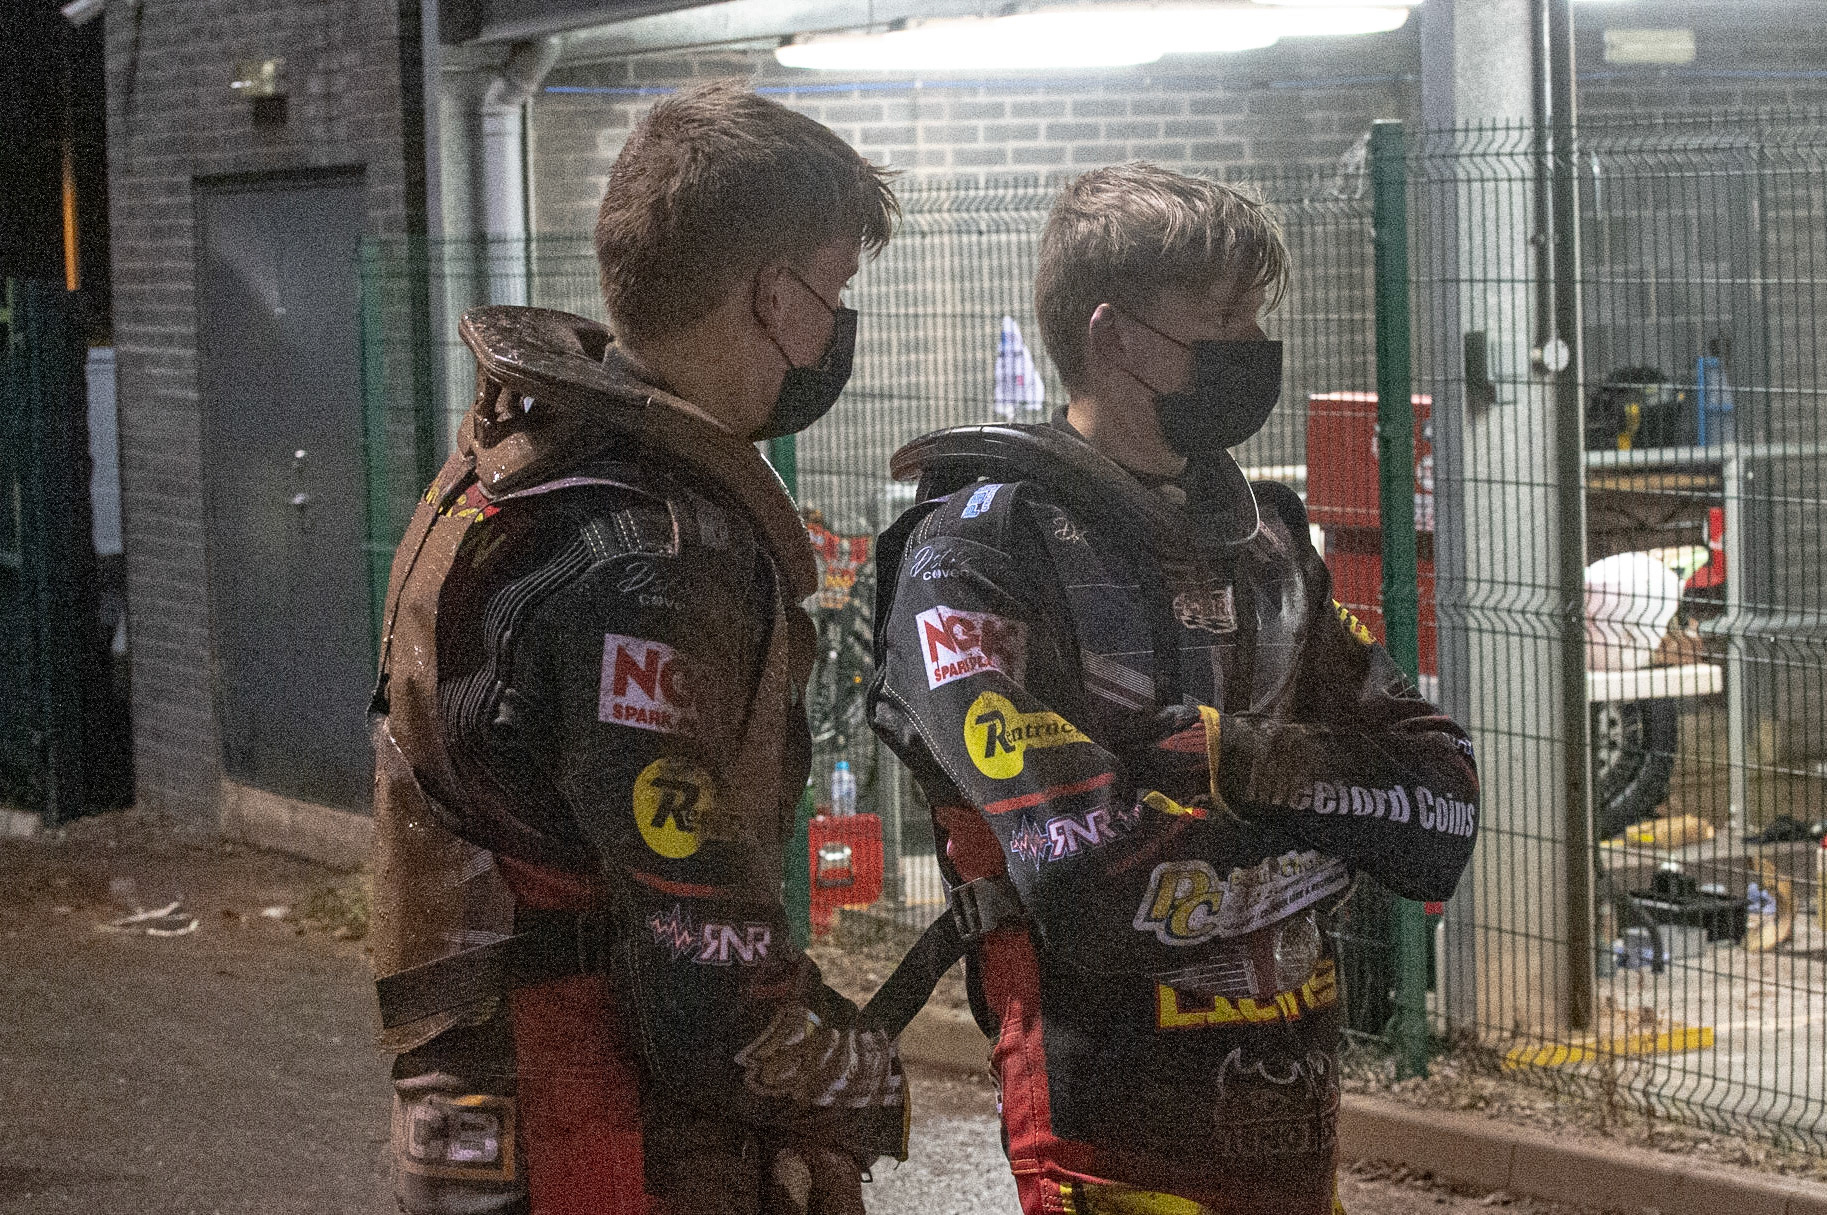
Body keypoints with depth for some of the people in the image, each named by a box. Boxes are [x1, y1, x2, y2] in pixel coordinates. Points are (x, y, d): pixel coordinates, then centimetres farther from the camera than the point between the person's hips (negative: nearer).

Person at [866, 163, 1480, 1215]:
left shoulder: (1262, 538, 12)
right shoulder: (977, 555, -11)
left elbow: (1444, 809, 5)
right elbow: (1094, 884, -22)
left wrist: (1265, 764, -13)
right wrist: (1330, 836, -7)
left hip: (1298, 1128, 7)